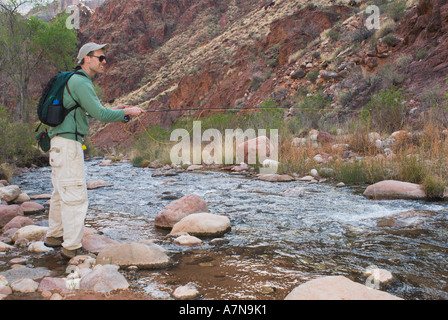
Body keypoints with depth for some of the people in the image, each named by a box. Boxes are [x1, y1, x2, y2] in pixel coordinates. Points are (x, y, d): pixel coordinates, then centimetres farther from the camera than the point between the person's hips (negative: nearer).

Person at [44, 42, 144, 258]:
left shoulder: (74, 81, 20)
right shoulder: (81, 82, -13)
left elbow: (88, 113, 25)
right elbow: (100, 114, -19)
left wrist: (113, 110, 17)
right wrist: (127, 112, -7)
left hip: (60, 143, 11)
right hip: (67, 143, -11)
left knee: (61, 191, 18)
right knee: (75, 194, -8)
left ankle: (54, 235, 30)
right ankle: (71, 247, -3)